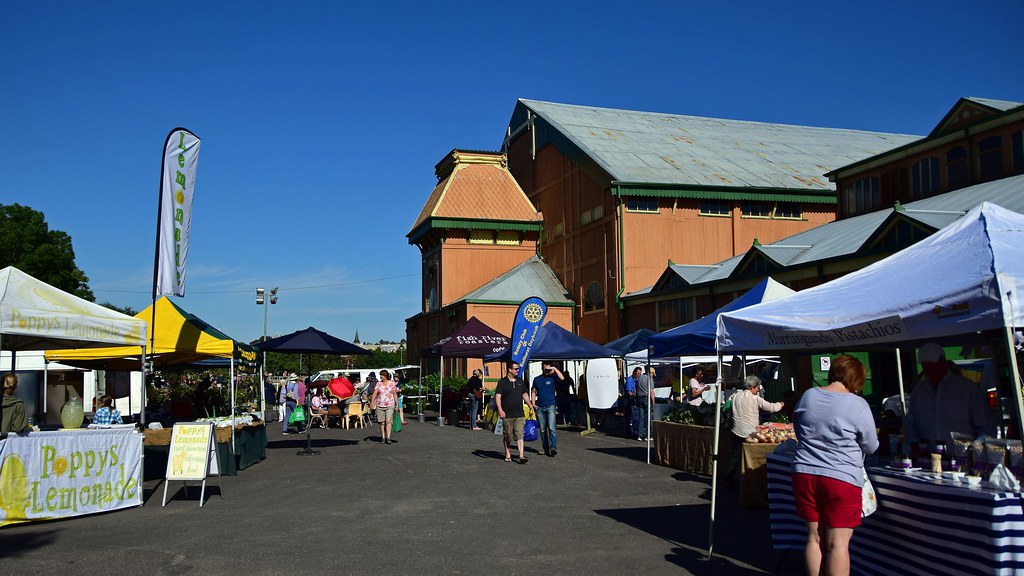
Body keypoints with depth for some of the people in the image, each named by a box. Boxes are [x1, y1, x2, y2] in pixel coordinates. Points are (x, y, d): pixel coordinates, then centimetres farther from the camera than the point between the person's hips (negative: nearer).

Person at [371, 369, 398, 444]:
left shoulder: (392, 383, 2)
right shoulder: (378, 384, 6)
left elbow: (395, 394, 6)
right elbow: (374, 394, 2)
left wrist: (397, 404, 2)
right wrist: (372, 403, -8)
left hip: (390, 405, -2)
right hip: (380, 406, 2)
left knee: (388, 420, -15)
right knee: (382, 422, 5)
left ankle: (388, 438, -15)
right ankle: (383, 438, 17)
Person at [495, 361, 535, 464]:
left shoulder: (520, 381, 13)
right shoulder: (502, 382, -3)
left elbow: (524, 394, 24)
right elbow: (498, 396, -9)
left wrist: (531, 405, 18)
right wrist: (500, 410, -19)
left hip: (520, 414, 3)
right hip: (507, 415, -3)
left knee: (519, 435, -6)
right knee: (507, 436, 7)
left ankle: (521, 456, -11)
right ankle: (508, 454, 22)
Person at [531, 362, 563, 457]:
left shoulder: (553, 377, 2)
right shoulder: (537, 379, 12)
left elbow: (562, 378, -18)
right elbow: (533, 392, 16)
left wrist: (554, 369, -15)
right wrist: (533, 404, 5)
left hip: (550, 406, -4)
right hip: (540, 407, 4)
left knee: (551, 428, -15)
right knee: (542, 430, 6)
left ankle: (553, 448, -21)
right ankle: (546, 449, 14)